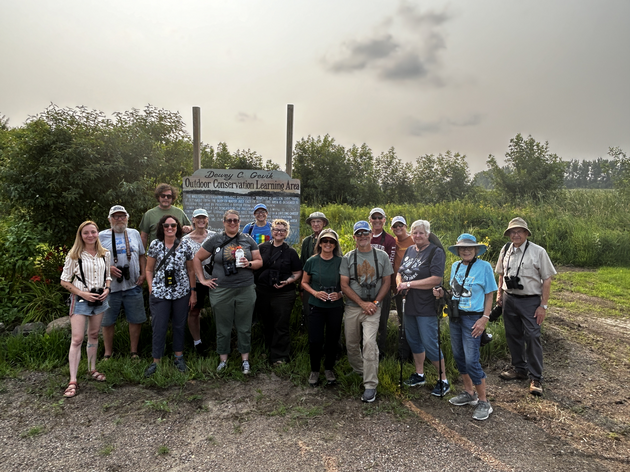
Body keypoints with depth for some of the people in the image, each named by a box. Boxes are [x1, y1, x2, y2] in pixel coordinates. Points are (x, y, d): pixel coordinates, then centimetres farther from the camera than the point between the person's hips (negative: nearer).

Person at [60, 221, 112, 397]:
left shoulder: (105, 254, 4)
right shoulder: (74, 255, -8)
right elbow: (64, 280, -5)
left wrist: (107, 289, -5)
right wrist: (83, 293, -15)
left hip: (99, 299, 4)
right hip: (80, 300, -4)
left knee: (94, 335, 15)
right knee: (77, 339, -7)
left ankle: (92, 369, 30)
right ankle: (73, 381, -3)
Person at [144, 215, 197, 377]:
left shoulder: (185, 245, 2)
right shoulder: (155, 245, 1)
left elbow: (191, 270, 6)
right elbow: (149, 270, 7)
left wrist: (193, 292, 5)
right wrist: (151, 289, -2)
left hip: (182, 292, 1)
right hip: (159, 293, -1)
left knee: (180, 325, 11)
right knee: (159, 327, 1)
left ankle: (179, 356, 27)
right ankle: (156, 361, 15)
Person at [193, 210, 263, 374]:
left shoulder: (248, 240, 7)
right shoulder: (215, 240, 3)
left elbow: (259, 261, 8)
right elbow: (197, 258, 8)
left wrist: (249, 264, -12)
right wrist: (202, 279, 3)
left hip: (246, 290, 1)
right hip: (221, 291, -1)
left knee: (244, 327, 8)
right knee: (223, 328, 9)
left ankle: (245, 359, 22)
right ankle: (223, 359, 25)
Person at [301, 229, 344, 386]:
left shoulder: (341, 262, -2)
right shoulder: (312, 261, -1)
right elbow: (304, 283, 6)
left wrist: (340, 294, -13)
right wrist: (315, 293, -11)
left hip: (335, 307, 0)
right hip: (316, 307, 0)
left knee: (332, 339, 9)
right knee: (315, 340, 1)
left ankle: (329, 369, 31)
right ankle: (314, 370, 23)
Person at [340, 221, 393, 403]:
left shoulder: (382, 256, 3)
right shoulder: (348, 258, 2)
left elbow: (386, 282, 5)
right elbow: (344, 285, -2)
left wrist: (375, 302, -7)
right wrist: (362, 303, -8)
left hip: (373, 307, -2)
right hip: (352, 307, 2)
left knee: (369, 342, -15)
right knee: (351, 344, 10)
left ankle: (370, 386, -7)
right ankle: (358, 372, 37)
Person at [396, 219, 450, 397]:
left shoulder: (436, 252, -11)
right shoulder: (409, 250, 11)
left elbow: (436, 279, -21)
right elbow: (400, 273, 16)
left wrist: (409, 284, -17)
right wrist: (400, 283, -7)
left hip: (427, 306, -7)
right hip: (409, 304, 8)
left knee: (430, 344, -4)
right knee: (413, 340, 18)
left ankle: (443, 380, 14)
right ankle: (419, 375, 35)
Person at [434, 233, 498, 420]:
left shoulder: (484, 266, -9)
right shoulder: (455, 266, 7)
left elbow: (489, 294, -7)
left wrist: (485, 318, -13)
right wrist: (442, 293, -3)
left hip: (472, 318, -6)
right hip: (455, 316, 6)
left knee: (471, 360, -7)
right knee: (458, 356, 14)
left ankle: (483, 402, 9)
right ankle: (469, 393, 32)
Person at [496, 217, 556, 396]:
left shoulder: (538, 252, -10)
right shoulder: (505, 250, 5)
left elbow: (547, 280, -9)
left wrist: (543, 306, -11)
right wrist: (499, 294, 11)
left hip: (530, 301, -5)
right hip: (509, 299, 5)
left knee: (532, 337, -5)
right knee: (513, 335, 15)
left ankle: (536, 378, 6)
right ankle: (519, 368, 33)